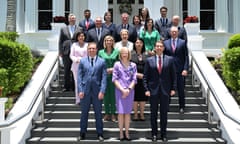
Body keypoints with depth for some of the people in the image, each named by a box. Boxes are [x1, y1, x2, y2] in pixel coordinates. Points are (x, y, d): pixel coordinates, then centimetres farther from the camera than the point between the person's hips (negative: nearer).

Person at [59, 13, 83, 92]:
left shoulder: (80, 29, 8)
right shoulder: (63, 29, 11)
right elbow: (60, 41, 10)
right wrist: (60, 52, 1)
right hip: (66, 52, 1)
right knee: (67, 70, 3)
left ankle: (74, 86, 10)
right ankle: (67, 86, 10)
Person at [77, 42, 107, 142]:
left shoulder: (102, 62, 3)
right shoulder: (82, 61, 6)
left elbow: (104, 77, -1)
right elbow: (79, 76, 3)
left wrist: (102, 91, -9)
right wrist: (80, 90, -5)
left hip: (97, 91, -1)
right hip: (85, 91, 1)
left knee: (98, 113, 7)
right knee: (84, 113, 9)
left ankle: (100, 134, 17)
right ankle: (82, 133, 20)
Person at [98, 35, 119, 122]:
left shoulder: (116, 52, 4)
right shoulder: (101, 52, 7)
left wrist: (113, 69, -11)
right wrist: (105, 70, -9)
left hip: (114, 75, -1)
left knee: (113, 94, 1)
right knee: (105, 94, 5)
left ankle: (113, 113, 10)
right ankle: (107, 113, 14)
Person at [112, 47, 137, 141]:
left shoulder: (133, 65, 7)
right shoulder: (117, 64, 3)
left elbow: (134, 79, 5)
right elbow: (115, 79, -1)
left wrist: (129, 89, -9)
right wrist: (122, 90, -10)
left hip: (130, 91, 2)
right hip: (119, 91, -1)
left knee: (128, 112, 5)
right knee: (120, 112, 0)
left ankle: (127, 133, 11)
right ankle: (121, 133, 6)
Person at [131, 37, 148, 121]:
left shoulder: (146, 55, 9)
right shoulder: (131, 55, 1)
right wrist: (136, 74, -13)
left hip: (143, 79, 2)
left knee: (143, 97, 4)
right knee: (135, 97, 2)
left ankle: (142, 114, 14)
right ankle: (135, 114, 12)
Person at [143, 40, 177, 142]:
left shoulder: (169, 59, 3)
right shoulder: (149, 60, 3)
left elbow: (173, 75, 4)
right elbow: (145, 76, 2)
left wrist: (173, 89, -2)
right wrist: (146, 89, -6)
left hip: (165, 90, 0)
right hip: (153, 90, 0)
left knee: (164, 113, 6)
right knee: (153, 113, 6)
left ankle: (163, 134, 17)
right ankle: (154, 133, 17)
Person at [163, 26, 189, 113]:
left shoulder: (182, 42, 4)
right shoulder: (165, 43, 7)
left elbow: (186, 57, 1)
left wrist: (185, 69, -8)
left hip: (180, 70, -1)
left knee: (181, 90, 4)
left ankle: (181, 107, 15)